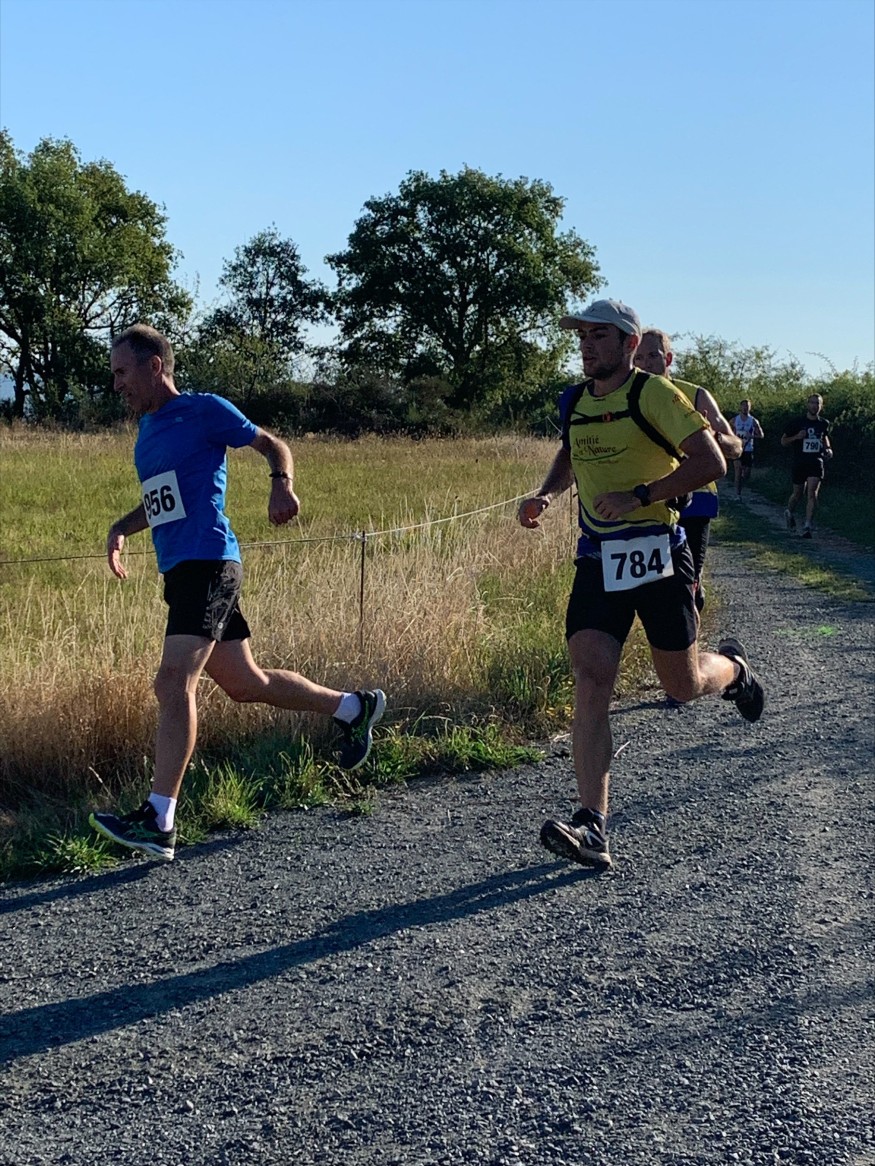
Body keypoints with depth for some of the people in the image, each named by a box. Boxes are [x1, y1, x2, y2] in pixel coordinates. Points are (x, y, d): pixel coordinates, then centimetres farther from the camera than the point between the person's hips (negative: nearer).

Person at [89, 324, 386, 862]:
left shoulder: (203, 410, -4)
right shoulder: (147, 428, 20)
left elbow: (273, 445, 0)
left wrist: (282, 485, -21)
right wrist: (122, 528, 12)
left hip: (208, 564, -9)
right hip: (179, 571, 9)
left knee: (174, 683, -19)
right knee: (245, 683, 15)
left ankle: (159, 821, -20)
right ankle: (354, 707, 32)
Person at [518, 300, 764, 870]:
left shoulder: (654, 394, -10)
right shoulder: (573, 402, 9)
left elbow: (711, 462, -16)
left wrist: (638, 495, -22)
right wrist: (547, 494, 10)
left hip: (656, 556, -4)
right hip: (597, 561, 4)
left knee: (684, 685, 9)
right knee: (591, 684, -12)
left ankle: (733, 666, 47)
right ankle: (593, 828, -15)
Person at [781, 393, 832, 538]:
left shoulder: (824, 423, 7)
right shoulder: (797, 422, -3)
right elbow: (783, 441, 1)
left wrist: (828, 449, 9)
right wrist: (796, 437, -17)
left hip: (816, 462, 1)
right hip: (799, 462, -1)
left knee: (812, 493, -14)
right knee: (797, 493, 10)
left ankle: (808, 527, -16)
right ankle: (789, 513, 43)